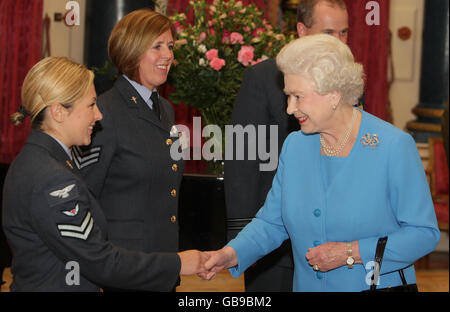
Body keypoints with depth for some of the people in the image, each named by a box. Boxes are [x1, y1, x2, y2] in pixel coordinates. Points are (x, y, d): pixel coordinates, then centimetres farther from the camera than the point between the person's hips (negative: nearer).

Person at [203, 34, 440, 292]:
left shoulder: (394, 146, -15)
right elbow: (272, 222, 4)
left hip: (378, 285, -4)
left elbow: (424, 233, -15)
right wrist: (233, 254, -13)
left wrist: (351, 253, -21)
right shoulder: (294, 145, 0)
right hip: (306, 285, 5)